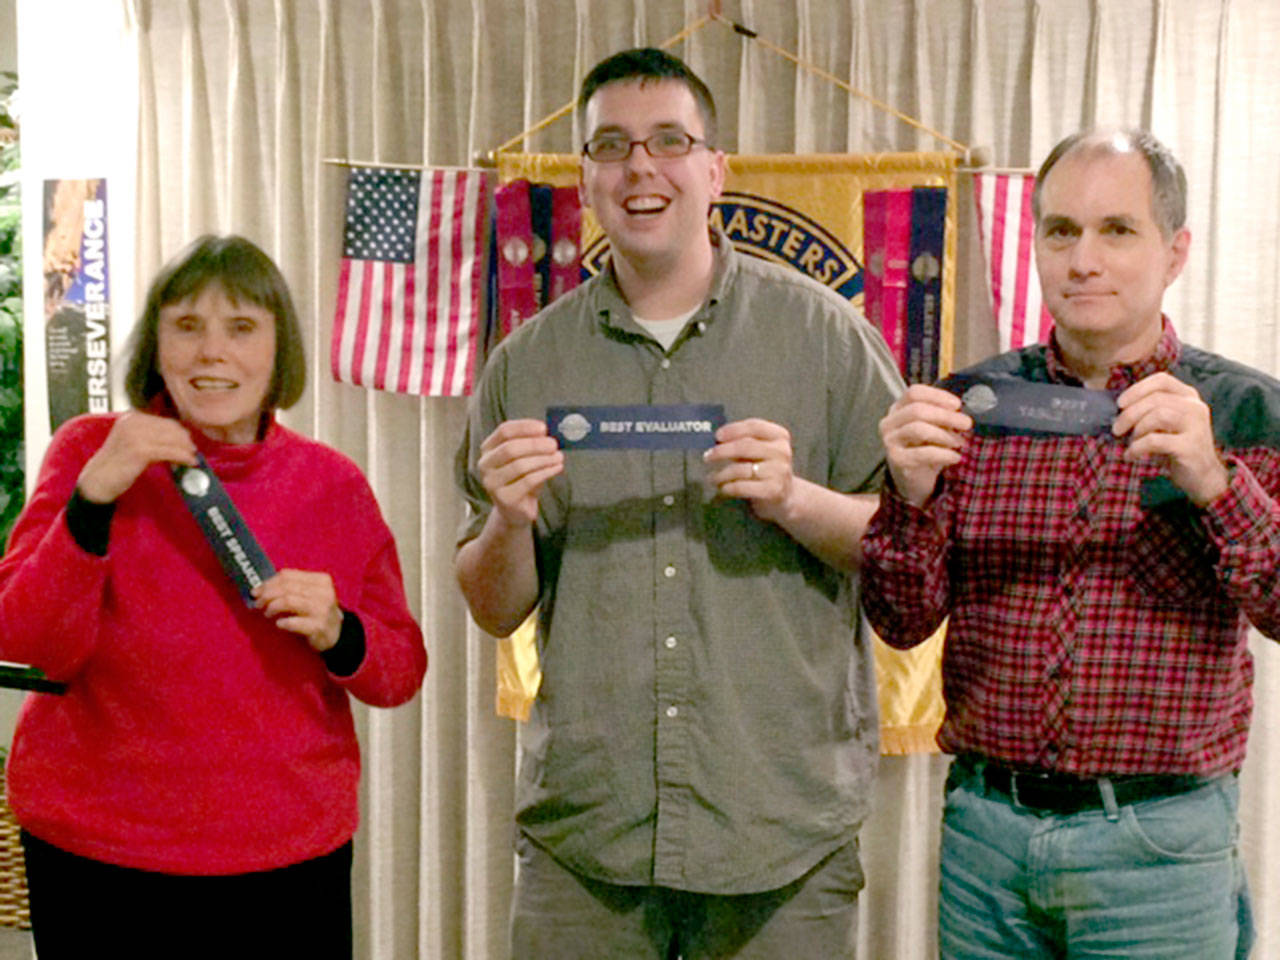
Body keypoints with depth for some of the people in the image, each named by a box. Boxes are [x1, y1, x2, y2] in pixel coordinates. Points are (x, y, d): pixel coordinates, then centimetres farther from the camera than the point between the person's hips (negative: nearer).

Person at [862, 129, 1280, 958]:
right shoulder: (973, 401, 3)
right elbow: (903, 623, -1)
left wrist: (1212, 481, -28)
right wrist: (911, 496, -19)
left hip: (1159, 843, -1)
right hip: (986, 827, 2)